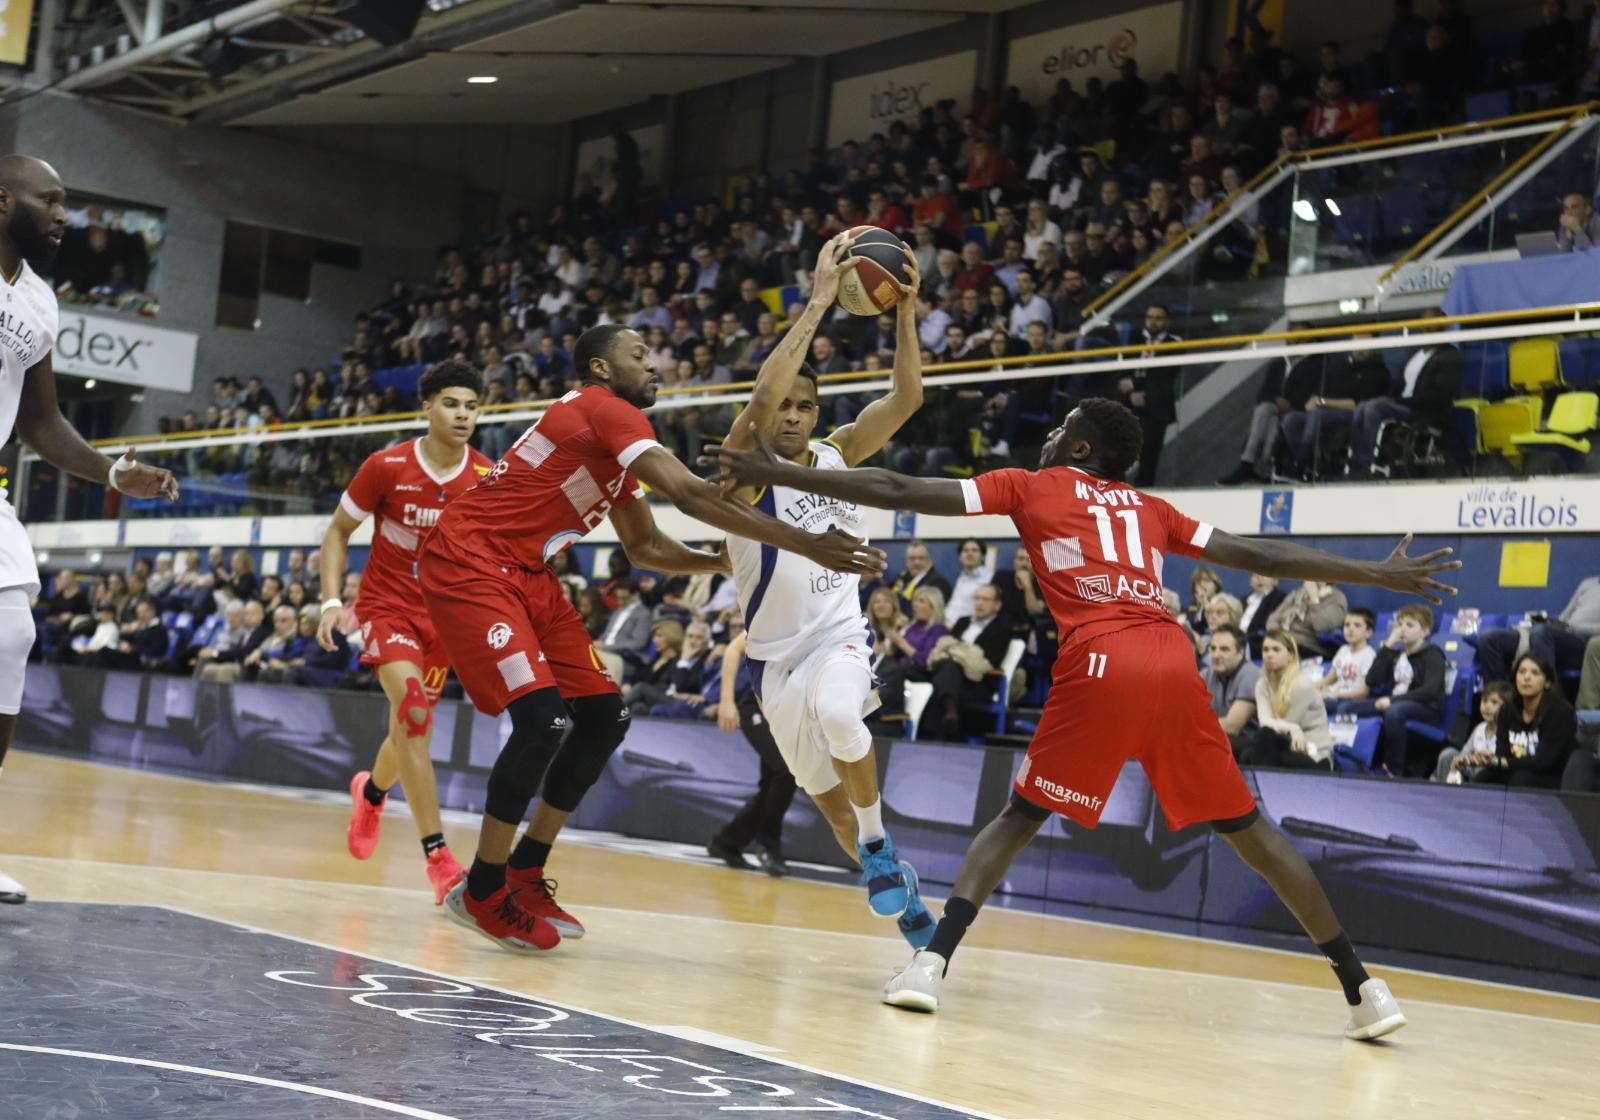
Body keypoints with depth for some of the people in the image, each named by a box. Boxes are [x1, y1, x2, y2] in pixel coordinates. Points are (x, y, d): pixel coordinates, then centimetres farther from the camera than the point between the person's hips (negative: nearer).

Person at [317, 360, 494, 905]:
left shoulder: (489, 478, -8)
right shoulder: (387, 466, -13)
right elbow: (338, 531, -1)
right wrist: (331, 600, -13)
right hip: (389, 604, -3)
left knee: (410, 731, 13)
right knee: (413, 712, -24)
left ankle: (371, 793, 49)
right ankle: (438, 858, -24)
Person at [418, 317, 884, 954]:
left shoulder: (617, 446, 17)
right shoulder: (602, 408, -14)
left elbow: (645, 547, 25)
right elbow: (690, 495, -26)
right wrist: (804, 544, -26)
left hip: (524, 576, 10)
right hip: (467, 560, -10)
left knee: (603, 718, 6)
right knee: (544, 718, -21)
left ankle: (525, 874, 17)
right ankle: (482, 893, -5)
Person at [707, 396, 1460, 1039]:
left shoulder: (1031, 486, 18)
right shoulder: (1150, 509, 28)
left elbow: (899, 492, 14)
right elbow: (1262, 558, 26)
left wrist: (780, 474, 19)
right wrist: (1377, 575, 34)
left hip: (1099, 665, -3)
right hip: (1172, 662, 4)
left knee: (1018, 817, 11)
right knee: (1248, 830, 14)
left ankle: (932, 962, -5)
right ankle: (1361, 986, 14)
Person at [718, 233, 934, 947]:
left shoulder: (836, 456, 1)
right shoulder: (744, 464, -12)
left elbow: (905, 398, -6)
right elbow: (760, 393, -31)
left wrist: (905, 312, -17)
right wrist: (819, 302, -31)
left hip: (841, 637, 0)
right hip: (776, 654, 0)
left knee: (838, 714, -34)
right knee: (830, 798, 9)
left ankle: (878, 847, -13)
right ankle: (895, 885, 33)